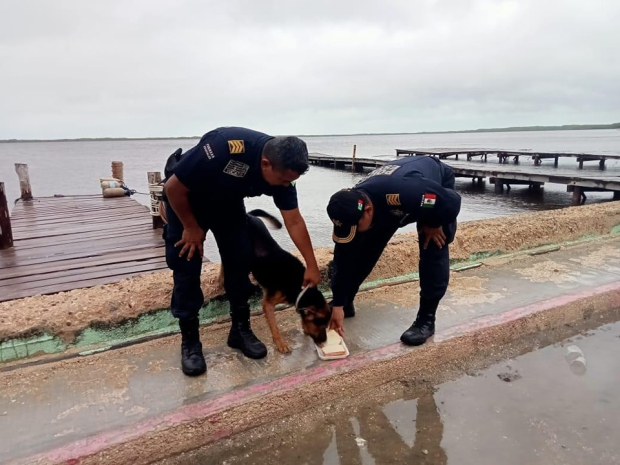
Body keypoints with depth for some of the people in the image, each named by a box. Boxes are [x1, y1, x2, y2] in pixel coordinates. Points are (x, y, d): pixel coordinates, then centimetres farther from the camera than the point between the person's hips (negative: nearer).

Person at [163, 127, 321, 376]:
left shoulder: (282, 171, -22)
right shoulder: (224, 148, -41)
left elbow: (294, 222, -12)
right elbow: (173, 187, -29)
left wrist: (312, 266, -9)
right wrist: (191, 227, -16)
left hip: (228, 201, 5)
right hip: (186, 197, -4)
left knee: (239, 259, -2)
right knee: (186, 267, -8)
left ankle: (241, 329, 12)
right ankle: (189, 340, 5)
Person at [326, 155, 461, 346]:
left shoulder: (403, 192, -49)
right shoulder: (350, 210, -29)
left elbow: (452, 201, -37)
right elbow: (344, 257, -20)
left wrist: (433, 225, -19)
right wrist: (338, 305, -17)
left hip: (438, 184, -4)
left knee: (433, 250, -19)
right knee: (364, 249, -5)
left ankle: (426, 319, -5)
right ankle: (346, 304, 13)